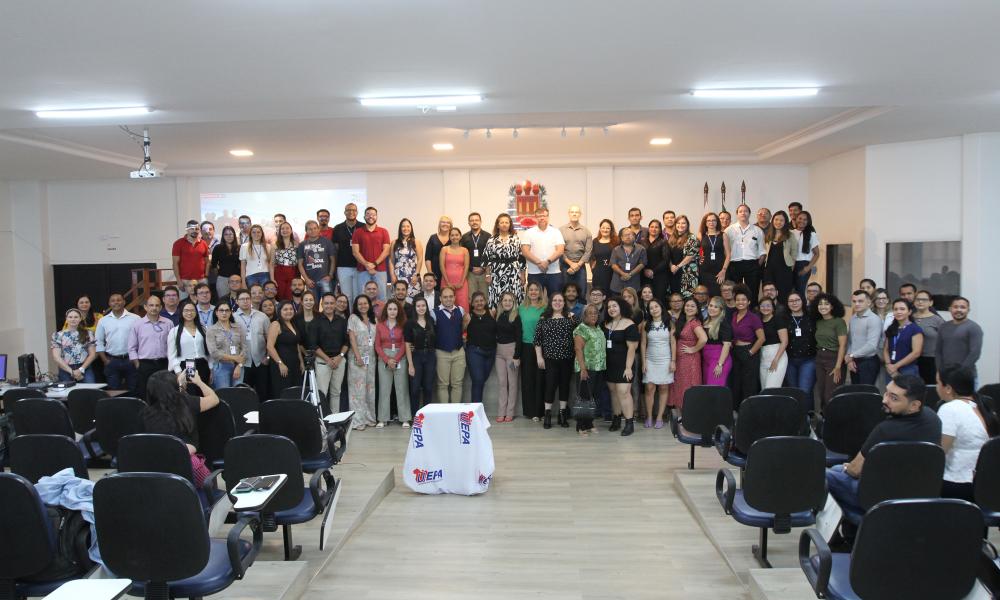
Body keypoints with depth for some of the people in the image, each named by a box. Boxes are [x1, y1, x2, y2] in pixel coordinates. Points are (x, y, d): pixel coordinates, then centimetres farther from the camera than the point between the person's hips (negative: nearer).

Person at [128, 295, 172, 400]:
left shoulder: (168, 324, 4)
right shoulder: (137, 325, 2)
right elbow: (132, 348, 4)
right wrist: (138, 366, -2)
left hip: (163, 364, 1)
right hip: (145, 365, -1)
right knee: (143, 397, 3)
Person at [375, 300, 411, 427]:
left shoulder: (403, 325, 2)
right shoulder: (380, 325, 6)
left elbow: (404, 344, -1)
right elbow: (377, 345, 4)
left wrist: (395, 359, -11)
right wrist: (387, 360, -8)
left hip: (400, 358, -1)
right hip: (384, 359, 1)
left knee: (401, 388, -1)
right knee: (384, 388, 2)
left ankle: (405, 418, 4)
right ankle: (382, 419, 7)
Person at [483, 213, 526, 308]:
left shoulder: (516, 239, 7)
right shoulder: (491, 240, 5)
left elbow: (522, 258, 6)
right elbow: (487, 259, 5)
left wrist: (523, 275, 3)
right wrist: (488, 275, -1)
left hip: (514, 274, 0)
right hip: (497, 274, 0)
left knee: (514, 299, -2)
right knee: (497, 299, -1)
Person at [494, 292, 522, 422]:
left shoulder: (516, 317, -5)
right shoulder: (498, 315, 5)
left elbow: (518, 338, -7)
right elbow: (495, 333, 6)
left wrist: (517, 356, -11)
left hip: (512, 349, -4)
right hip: (499, 350, 4)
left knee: (512, 382, 3)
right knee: (501, 382, 6)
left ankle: (510, 412, 8)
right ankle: (501, 412, 10)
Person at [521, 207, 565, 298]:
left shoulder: (556, 232, 7)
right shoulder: (528, 233, 5)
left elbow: (560, 250, -3)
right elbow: (525, 251, -5)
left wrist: (548, 262, -17)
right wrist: (538, 263, -16)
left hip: (554, 273, 1)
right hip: (534, 273, -1)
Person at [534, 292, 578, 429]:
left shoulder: (571, 318, 4)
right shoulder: (544, 319, 3)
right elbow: (537, 339, 2)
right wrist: (539, 357, -1)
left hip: (567, 358, 1)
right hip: (550, 358, -1)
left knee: (565, 385, 7)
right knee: (550, 385, -3)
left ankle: (563, 414, 18)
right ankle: (547, 415, 8)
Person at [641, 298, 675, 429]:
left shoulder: (669, 323, 0)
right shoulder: (646, 324, 3)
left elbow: (673, 342, 0)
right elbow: (643, 344, 5)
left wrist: (673, 361, -5)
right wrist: (643, 362, 0)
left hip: (665, 360, -1)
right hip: (650, 360, 1)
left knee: (664, 389, 1)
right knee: (649, 388, -4)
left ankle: (659, 417, 6)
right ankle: (649, 417, 3)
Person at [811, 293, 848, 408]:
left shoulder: (839, 322, -10)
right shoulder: (818, 322, 9)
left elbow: (842, 345, -14)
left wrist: (838, 367, -18)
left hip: (833, 358, -6)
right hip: (819, 359, 6)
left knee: (830, 395, -6)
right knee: (821, 393, 9)